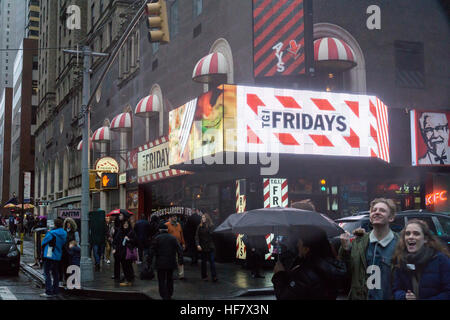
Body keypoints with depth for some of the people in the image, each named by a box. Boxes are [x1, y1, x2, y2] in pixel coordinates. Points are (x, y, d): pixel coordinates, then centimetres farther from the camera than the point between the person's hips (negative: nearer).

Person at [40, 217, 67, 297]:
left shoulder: (52, 233, -14)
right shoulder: (64, 234, 4)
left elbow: (43, 242, -4)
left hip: (49, 255, -7)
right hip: (58, 256, 7)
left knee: (47, 273, -3)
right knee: (55, 274, 14)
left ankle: (48, 292, -8)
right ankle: (55, 291, 18)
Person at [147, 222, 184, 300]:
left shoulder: (157, 238, -6)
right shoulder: (173, 238, 3)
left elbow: (151, 251, -8)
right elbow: (180, 250, 1)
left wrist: (149, 261, -1)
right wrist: (180, 261, 6)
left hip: (160, 263, -3)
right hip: (171, 263, 3)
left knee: (162, 281, 2)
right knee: (169, 279, 18)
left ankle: (165, 297, -5)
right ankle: (169, 295, 27)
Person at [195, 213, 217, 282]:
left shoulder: (211, 226, -2)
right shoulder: (199, 226, 2)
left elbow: (212, 235, -5)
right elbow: (197, 236, -2)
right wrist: (198, 245, -11)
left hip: (210, 247, -2)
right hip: (202, 247, 2)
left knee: (212, 261, -5)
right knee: (203, 262, 9)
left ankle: (214, 276, -5)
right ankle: (204, 276, 17)